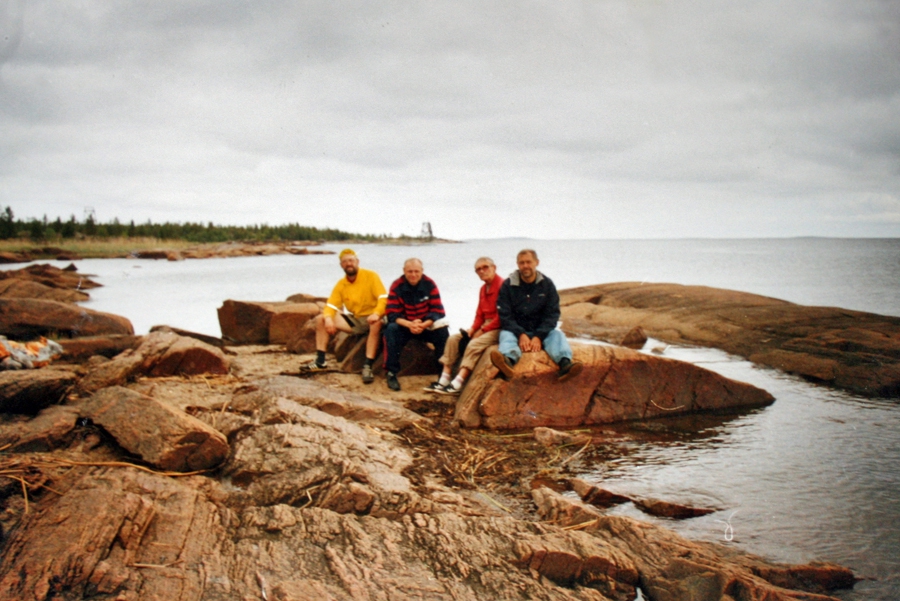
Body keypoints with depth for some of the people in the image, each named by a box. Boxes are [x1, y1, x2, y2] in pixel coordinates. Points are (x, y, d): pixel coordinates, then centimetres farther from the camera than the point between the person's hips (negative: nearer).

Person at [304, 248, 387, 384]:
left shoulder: (370, 276, -9)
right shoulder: (341, 284, 3)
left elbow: (383, 298, -17)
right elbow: (331, 305, 0)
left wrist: (376, 313, -36)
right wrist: (328, 318, -23)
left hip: (370, 319, -5)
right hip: (354, 319, 5)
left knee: (376, 324, -41)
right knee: (320, 319, -3)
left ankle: (368, 367, -37)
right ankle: (320, 361, -2)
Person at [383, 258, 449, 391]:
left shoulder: (429, 284, -10)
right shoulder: (397, 286, -12)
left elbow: (437, 311, -12)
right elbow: (392, 314, -16)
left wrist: (423, 325, -31)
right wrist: (409, 324, -34)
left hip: (427, 326, 1)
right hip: (404, 325, -1)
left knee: (443, 332, -27)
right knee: (391, 329, -31)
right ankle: (391, 374, -27)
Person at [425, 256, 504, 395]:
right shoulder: (483, 289, 13)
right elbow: (480, 314, 15)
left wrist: (483, 330, -16)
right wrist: (473, 329, -4)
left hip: (498, 328, -9)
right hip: (484, 327, 9)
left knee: (474, 344, -31)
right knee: (453, 339, -3)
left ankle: (457, 385, -33)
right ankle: (444, 380, -10)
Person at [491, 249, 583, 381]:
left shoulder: (547, 284, 4)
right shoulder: (508, 285, 0)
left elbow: (552, 314, -1)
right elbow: (505, 315, -5)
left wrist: (538, 336, -16)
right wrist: (521, 334, -20)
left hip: (541, 331, 2)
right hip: (516, 330, -1)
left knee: (557, 335, -26)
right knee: (506, 335, -31)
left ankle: (565, 364, -56)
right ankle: (508, 361, -66)